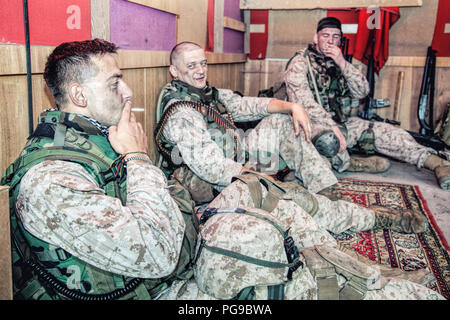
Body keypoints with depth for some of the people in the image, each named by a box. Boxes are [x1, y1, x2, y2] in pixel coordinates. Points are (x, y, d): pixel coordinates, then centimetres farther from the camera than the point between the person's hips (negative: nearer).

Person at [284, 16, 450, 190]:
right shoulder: (301, 62, -6)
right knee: (328, 138, -40)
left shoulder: (340, 62, 14)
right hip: (313, 123, -6)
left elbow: (362, 92, 2)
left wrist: (342, 64, -12)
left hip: (342, 122, 7)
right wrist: (332, 127, -27)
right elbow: (303, 102, -19)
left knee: (385, 132, -11)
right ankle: (346, 164, -9)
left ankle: (436, 163, -19)